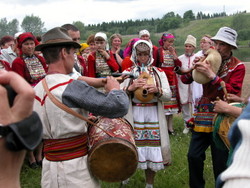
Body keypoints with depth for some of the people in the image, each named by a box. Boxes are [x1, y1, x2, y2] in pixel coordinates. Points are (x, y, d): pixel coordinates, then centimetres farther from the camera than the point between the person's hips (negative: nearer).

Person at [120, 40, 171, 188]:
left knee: (152, 151, 7)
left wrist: (157, 90, -21)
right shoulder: (128, 72, 3)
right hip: (133, 116, -1)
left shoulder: (159, 73, 6)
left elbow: (168, 95, -2)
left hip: (153, 116, 1)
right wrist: (130, 88, -22)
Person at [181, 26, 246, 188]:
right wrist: (194, 67, -15)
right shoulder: (209, 60, 5)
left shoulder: (238, 66, -6)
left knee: (220, 162, 4)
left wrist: (212, 76, -27)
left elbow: (232, 93, -19)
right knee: (194, 156, 7)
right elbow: (185, 80, 5)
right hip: (204, 114, 4)